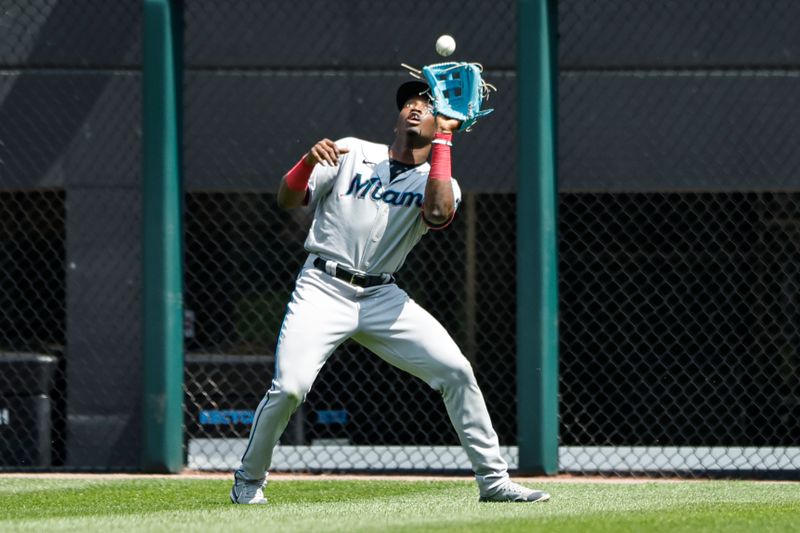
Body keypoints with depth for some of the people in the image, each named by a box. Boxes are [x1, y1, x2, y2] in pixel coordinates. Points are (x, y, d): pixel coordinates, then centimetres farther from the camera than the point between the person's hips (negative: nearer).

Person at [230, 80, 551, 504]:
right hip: (323, 289, -2)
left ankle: (493, 480, 2)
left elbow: (439, 214, -17)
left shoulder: (438, 183, 8)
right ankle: (248, 480, 3)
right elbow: (287, 200, 3)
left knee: (456, 371, -9)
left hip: (382, 297, 2)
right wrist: (309, 161, -18)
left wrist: (442, 138, -11)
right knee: (289, 387, -20)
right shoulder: (351, 153, 8)